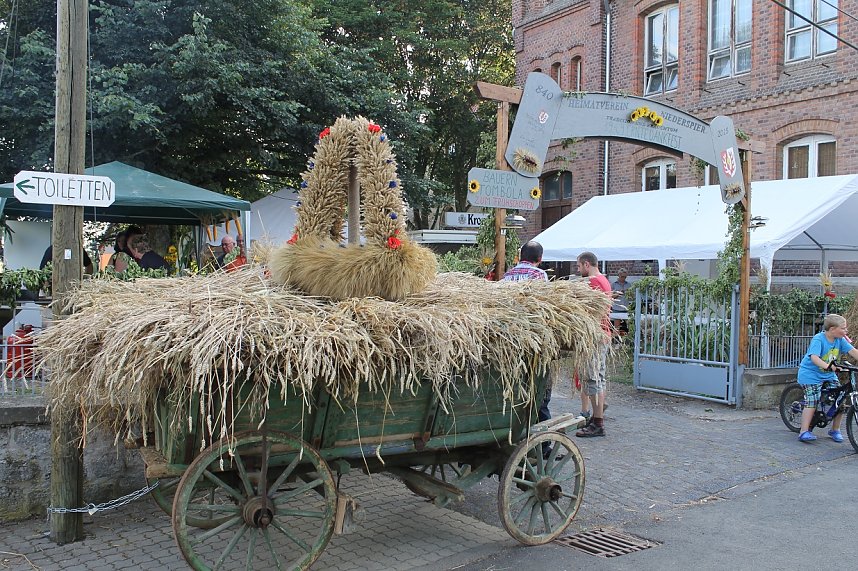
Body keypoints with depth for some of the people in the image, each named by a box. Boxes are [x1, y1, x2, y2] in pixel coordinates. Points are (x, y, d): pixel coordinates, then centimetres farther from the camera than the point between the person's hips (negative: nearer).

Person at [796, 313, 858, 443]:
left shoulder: (840, 340, -2)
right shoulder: (818, 339, -21)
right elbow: (814, 357, -34)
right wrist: (827, 366, -51)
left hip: (829, 374, 7)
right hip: (811, 374, -6)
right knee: (813, 402, -15)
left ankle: (835, 430, 13)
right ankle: (804, 432, -10)